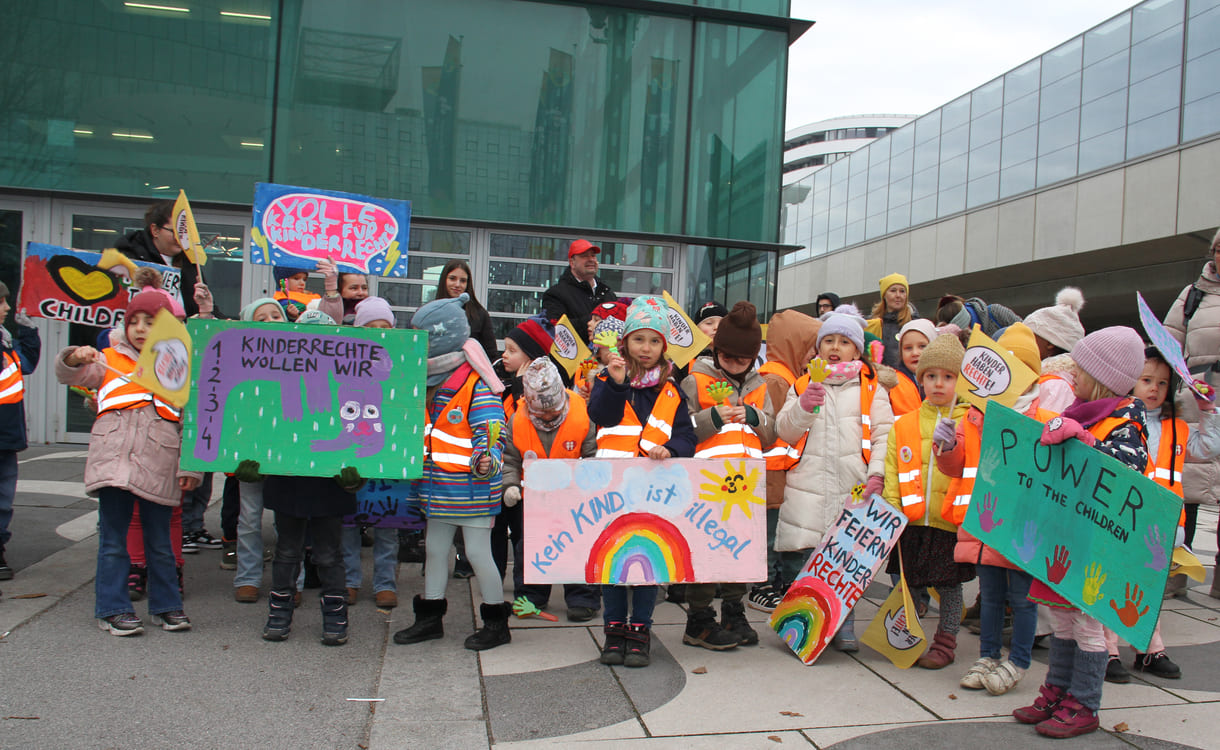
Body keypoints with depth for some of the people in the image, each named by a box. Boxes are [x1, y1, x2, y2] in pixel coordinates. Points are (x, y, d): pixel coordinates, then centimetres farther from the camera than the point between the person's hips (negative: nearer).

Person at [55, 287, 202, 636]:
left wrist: (190, 466, 3)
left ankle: (165, 605, 20)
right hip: (112, 460, 0)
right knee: (113, 539, 3)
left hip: (158, 467, 0)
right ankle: (112, 609, 13)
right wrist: (75, 357, -17)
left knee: (159, 540, 8)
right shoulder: (108, 360, 14)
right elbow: (69, 375, 5)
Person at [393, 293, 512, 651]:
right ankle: (430, 617, 30)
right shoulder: (428, 381, 10)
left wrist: (487, 461, -39)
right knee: (435, 549, 16)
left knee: (477, 551, 0)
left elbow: (490, 435, -21)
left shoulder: (478, 386, -16)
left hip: (471, 486, -8)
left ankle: (496, 622, 15)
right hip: (438, 484, 8)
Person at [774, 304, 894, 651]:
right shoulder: (802, 386, 16)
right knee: (798, 557, -3)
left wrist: (877, 473, -9)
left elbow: (884, 433, 5)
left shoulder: (870, 387, 13)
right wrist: (803, 407, -11)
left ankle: (843, 627, 15)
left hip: (853, 489, -1)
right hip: (807, 487, 1)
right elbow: (785, 432, 7)